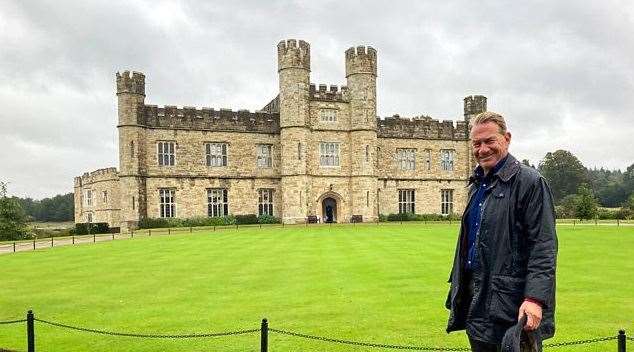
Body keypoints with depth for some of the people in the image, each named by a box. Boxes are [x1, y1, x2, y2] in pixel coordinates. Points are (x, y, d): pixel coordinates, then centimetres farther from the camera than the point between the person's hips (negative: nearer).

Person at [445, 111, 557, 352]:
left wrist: (535, 298, -24)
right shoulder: (476, 184, 14)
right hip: (476, 305, 8)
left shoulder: (529, 182, -10)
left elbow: (544, 247, -16)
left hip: (512, 306, -7)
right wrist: (458, 290, 18)